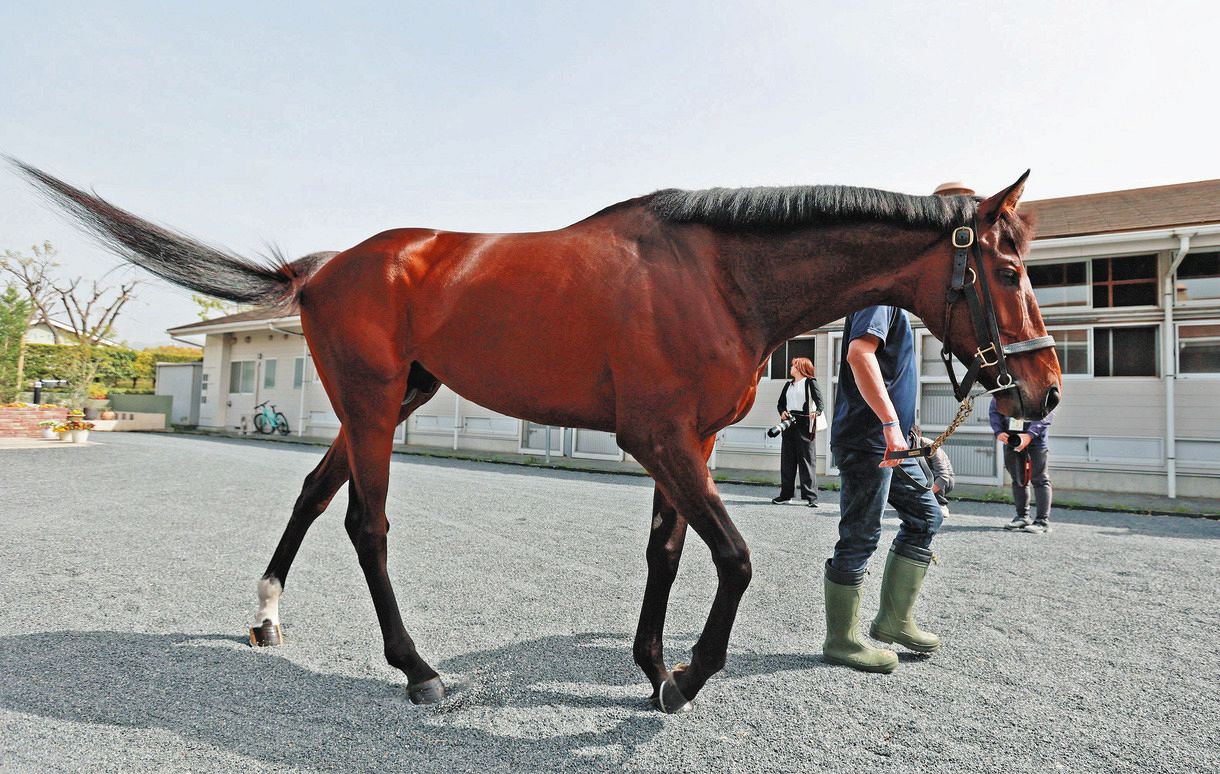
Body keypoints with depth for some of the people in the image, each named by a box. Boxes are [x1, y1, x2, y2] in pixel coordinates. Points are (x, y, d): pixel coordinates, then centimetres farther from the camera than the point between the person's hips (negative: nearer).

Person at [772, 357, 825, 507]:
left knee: (807, 459, -6)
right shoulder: (788, 385, 22)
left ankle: (811, 496, -4)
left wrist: (816, 412, -27)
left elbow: (819, 400, -6)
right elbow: (780, 403, 19)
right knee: (787, 459, 6)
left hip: (804, 423, -6)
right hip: (788, 423, 6)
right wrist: (782, 412, -4)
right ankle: (785, 494, 12)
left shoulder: (810, 382, 4)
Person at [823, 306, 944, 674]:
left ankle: (894, 620, 23)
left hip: (886, 440, 11)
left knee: (926, 515, 17)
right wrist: (890, 422, -33)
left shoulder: (890, 303, 19)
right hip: (868, 439, -11)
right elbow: (859, 353, -29)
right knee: (860, 539, -2)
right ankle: (841, 641, 11)